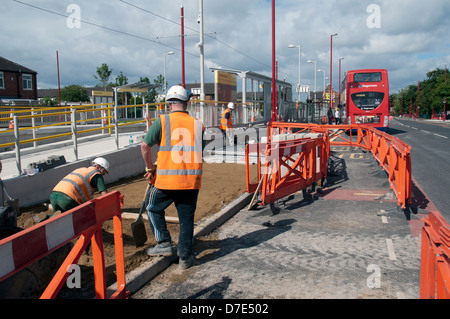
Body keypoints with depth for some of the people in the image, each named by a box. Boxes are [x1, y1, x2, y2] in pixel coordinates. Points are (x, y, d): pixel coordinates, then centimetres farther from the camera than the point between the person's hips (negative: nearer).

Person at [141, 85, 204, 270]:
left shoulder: (162, 122, -3)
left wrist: (149, 167, 6)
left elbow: (145, 145, -7)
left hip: (167, 179, -2)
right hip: (192, 180, 3)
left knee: (154, 208, 22)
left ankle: (164, 243, 18)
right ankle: (185, 258, 20)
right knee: (186, 218, 12)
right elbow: (199, 152, 11)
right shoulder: (197, 124, 6)